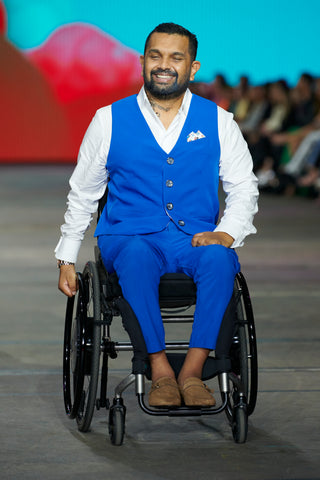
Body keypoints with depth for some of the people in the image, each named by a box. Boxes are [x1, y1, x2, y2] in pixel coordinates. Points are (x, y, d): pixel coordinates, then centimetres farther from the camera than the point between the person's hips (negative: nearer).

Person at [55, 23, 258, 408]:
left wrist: (227, 233, -7)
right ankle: (161, 373, -33)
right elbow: (82, 194, 16)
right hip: (129, 239, -1)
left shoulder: (217, 121, 10)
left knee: (219, 259, -35)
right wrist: (66, 259, 12)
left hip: (195, 240, 1)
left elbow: (243, 188, 13)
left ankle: (192, 371, -31)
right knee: (137, 257, -38)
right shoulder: (110, 120, 8)